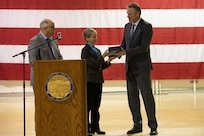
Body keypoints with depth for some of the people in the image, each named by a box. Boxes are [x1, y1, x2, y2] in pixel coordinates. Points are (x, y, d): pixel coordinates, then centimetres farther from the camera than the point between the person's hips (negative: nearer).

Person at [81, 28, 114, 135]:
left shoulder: (97, 50, 14)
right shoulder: (85, 50, -8)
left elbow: (101, 66, 13)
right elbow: (93, 64, -16)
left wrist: (108, 61, -4)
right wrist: (103, 56, -21)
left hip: (98, 80, 7)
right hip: (89, 81, -7)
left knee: (96, 106, 10)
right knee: (88, 105, -2)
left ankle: (95, 127, 16)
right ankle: (86, 128, 5)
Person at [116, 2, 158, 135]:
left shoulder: (146, 26, -9)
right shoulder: (127, 26, 13)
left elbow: (144, 47, -18)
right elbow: (124, 44, 14)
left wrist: (126, 52, -24)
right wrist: (117, 53, -7)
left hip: (142, 67, -7)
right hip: (130, 67, 7)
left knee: (147, 96, -2)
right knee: (132, 97, 9)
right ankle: (137, 125, 18)